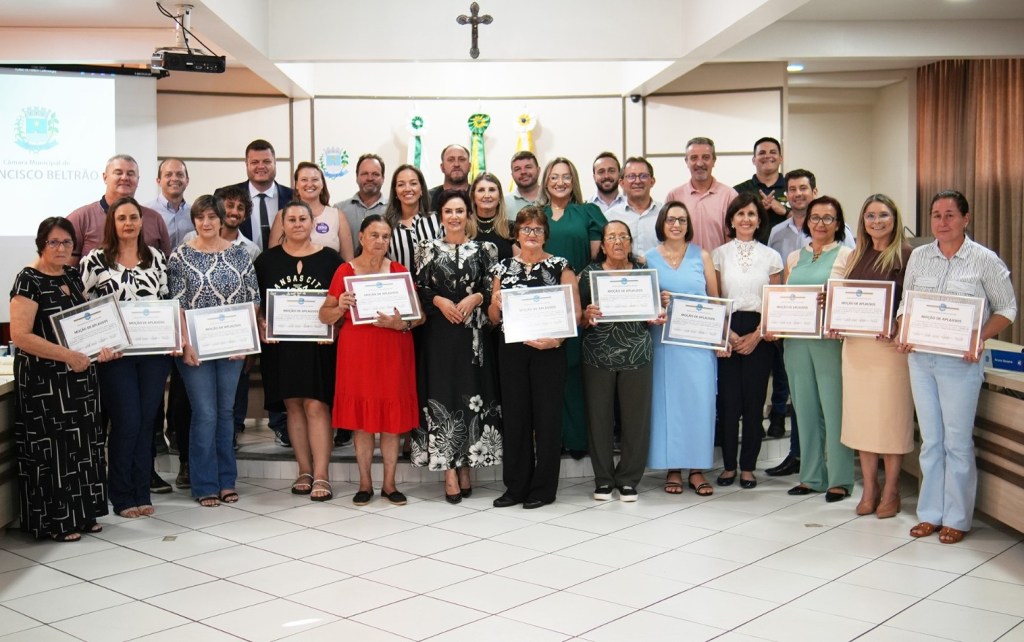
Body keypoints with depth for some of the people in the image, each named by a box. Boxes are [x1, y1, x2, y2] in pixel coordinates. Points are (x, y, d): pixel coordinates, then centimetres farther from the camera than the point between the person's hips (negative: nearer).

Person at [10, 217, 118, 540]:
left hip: (79, 376, 7)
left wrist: (100, 346, -1)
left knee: (82, 443, 12)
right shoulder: (29, 280, -12)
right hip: (44, 379, -7)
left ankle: (82, 513, 23)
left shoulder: (72, 276, 10)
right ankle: (54, 522, 10)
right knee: (52, 446, 0)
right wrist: (68, 356, -24)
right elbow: (20, 335, -20)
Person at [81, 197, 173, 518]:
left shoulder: (156, 257, 9)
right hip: (116, 354, -3)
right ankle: (122, 496, 11)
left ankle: (141, 493, 18)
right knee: (126, 422, -3)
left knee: (146, 421, 7)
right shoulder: (96, 260, -2)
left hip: (154, 352, 3)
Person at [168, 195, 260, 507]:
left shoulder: (239, 254, 6)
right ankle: (205, 485, 7)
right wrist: (185, 343, -13)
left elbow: (253, 298, 6)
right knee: (205, 413, -3)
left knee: (226, 411, 9)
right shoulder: (180, 256, -1)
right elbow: (176, 303, -4)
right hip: (196, 347, -2)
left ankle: (226, 481, 19)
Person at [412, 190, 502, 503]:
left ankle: (465, 466, 14)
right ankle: (450, 472, 1)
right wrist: (439, 301, -12)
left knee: (472, 395, 2)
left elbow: (494, 290, 5)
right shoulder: (428, 249, 8)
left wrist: (475, 298, -12)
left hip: (473, 333, 1)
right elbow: (418, 290, 4)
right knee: (442, 396, -3)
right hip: (439, 332, -1)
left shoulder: (485, 249, 8)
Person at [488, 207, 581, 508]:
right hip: (511, 350, 3)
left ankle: (543, 487, 11)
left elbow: (575, 311, -4)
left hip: (548, 350, -3)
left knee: (547, 416, 1)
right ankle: (516, 486, 15)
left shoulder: (560, 266, 2)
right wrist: (496, 304, -11)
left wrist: (556, 338, -18)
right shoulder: (503, 267, 10)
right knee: (515, 416, 6)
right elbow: (493, 317, 11)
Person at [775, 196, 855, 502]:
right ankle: (811, 476, 17)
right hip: (796, 341, 5)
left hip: (831, 341, -4)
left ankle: (839, 480, 4)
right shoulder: (794, 258, 16)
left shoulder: (847, 255, 3)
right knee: (805, 409, 8)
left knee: (834, 408, -4)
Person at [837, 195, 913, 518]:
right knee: (861, 417, 9)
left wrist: (895, 328, -23)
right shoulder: (856, 256, 14)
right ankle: (869, 489, 19)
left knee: (890, 418, 0)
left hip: (889, 346, -6)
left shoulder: (906, 256, -4)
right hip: (855, 345, 6)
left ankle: (891, 492, 12)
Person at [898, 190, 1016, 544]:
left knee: (957, 441, 1)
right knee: (930, 440, 11)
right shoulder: (918, 256, 8)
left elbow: (1006, 309, 0)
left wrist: (980, 337, -15)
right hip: (920, 359, 4)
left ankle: (956, 518, 13)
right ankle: (930, 514, 20)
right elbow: (905, 303, 15)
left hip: (960, 361, -4)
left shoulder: (985, 260, -3)